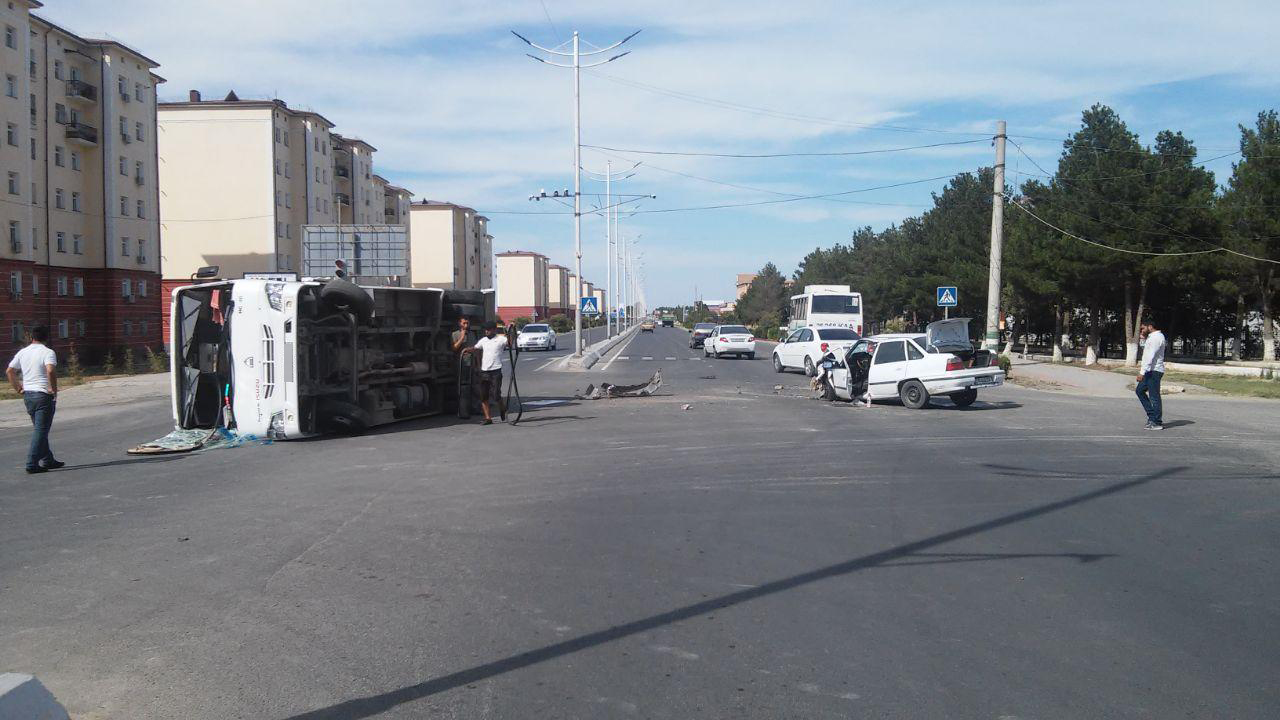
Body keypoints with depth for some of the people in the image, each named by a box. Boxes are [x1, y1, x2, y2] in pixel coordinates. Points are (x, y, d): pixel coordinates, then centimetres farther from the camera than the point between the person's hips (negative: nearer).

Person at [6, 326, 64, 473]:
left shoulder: (22, 352, 10)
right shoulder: (48, 352, -10)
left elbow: (9, 371, 13)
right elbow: (50, 371, -27)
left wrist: (18, 388, 18)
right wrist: (53, 389, -17)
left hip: (28, 395, 7)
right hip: (43, 395, -7)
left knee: (39, 429, 17)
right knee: (41, 430, -4)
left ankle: (47, 460, 24)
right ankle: (32, 464, -8)